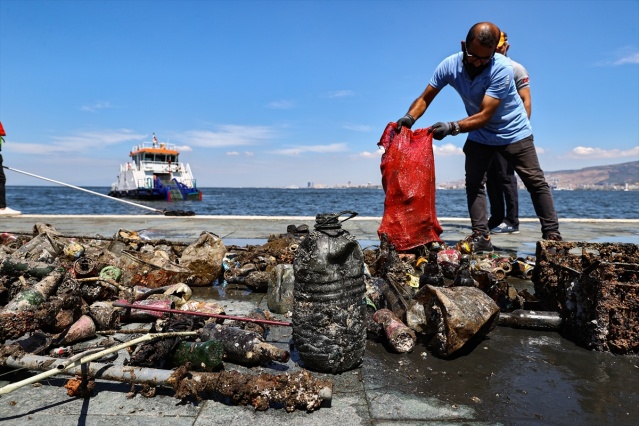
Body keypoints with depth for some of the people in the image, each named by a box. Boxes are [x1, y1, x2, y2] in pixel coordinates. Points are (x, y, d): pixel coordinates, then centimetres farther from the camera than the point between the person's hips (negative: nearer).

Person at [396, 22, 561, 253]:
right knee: (474, 183, -5)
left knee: (536, 182, -2)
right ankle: (481, 236, -2)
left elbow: (484, 115, -35)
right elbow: (425, 98, -17)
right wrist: (410, 117, -37)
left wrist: (452, 127, -49)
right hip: (480, 134, 3)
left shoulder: (503, 68, -31)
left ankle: (552, 235, 7)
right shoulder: (450, 65, -20)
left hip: (512, 131, -3)